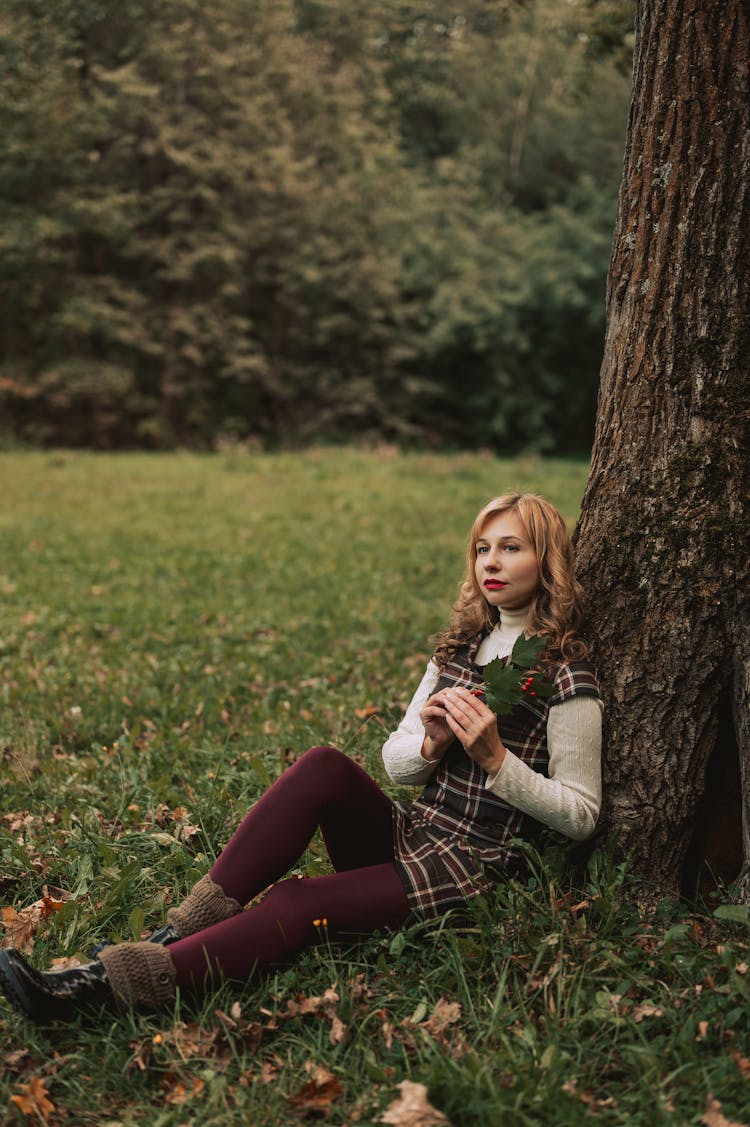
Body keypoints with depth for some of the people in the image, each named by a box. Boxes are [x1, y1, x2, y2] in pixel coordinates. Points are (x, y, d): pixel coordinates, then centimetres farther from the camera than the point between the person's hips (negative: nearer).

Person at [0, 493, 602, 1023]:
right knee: (324, 765, -26)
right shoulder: (460, 646, 12)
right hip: (406, 835, 6)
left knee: (297, 905, -28)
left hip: (472, 868, -6)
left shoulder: (565, 676, -8)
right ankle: (188, 925, -27)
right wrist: (431, 742, -11)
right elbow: (395, 761, 13)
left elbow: (581, 815, -9)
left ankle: (105, 984, -35)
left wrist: (495, 757, -21)